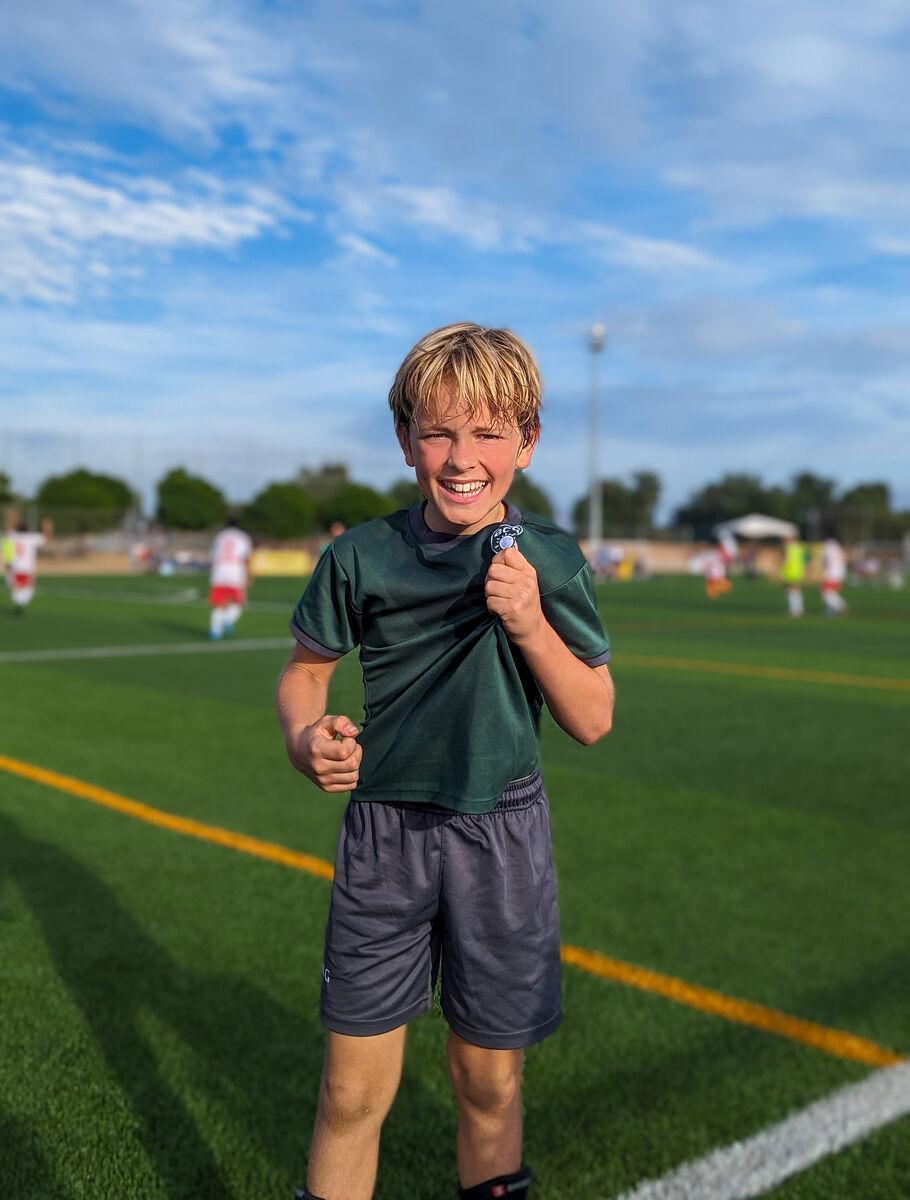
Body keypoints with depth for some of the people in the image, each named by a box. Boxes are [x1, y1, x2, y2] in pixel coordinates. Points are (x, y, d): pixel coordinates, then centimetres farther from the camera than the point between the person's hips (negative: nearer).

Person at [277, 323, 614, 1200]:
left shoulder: (550, 560, -5)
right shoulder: (360, 557, -5)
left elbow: (593, 722, -4)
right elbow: (303, 673, 8)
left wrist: (530, 623, -19)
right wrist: (306, 737, -15)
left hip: (503, 836, 1)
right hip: (384, 831, 0)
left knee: (489, 1085, 14)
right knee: (353, 1094, 4)